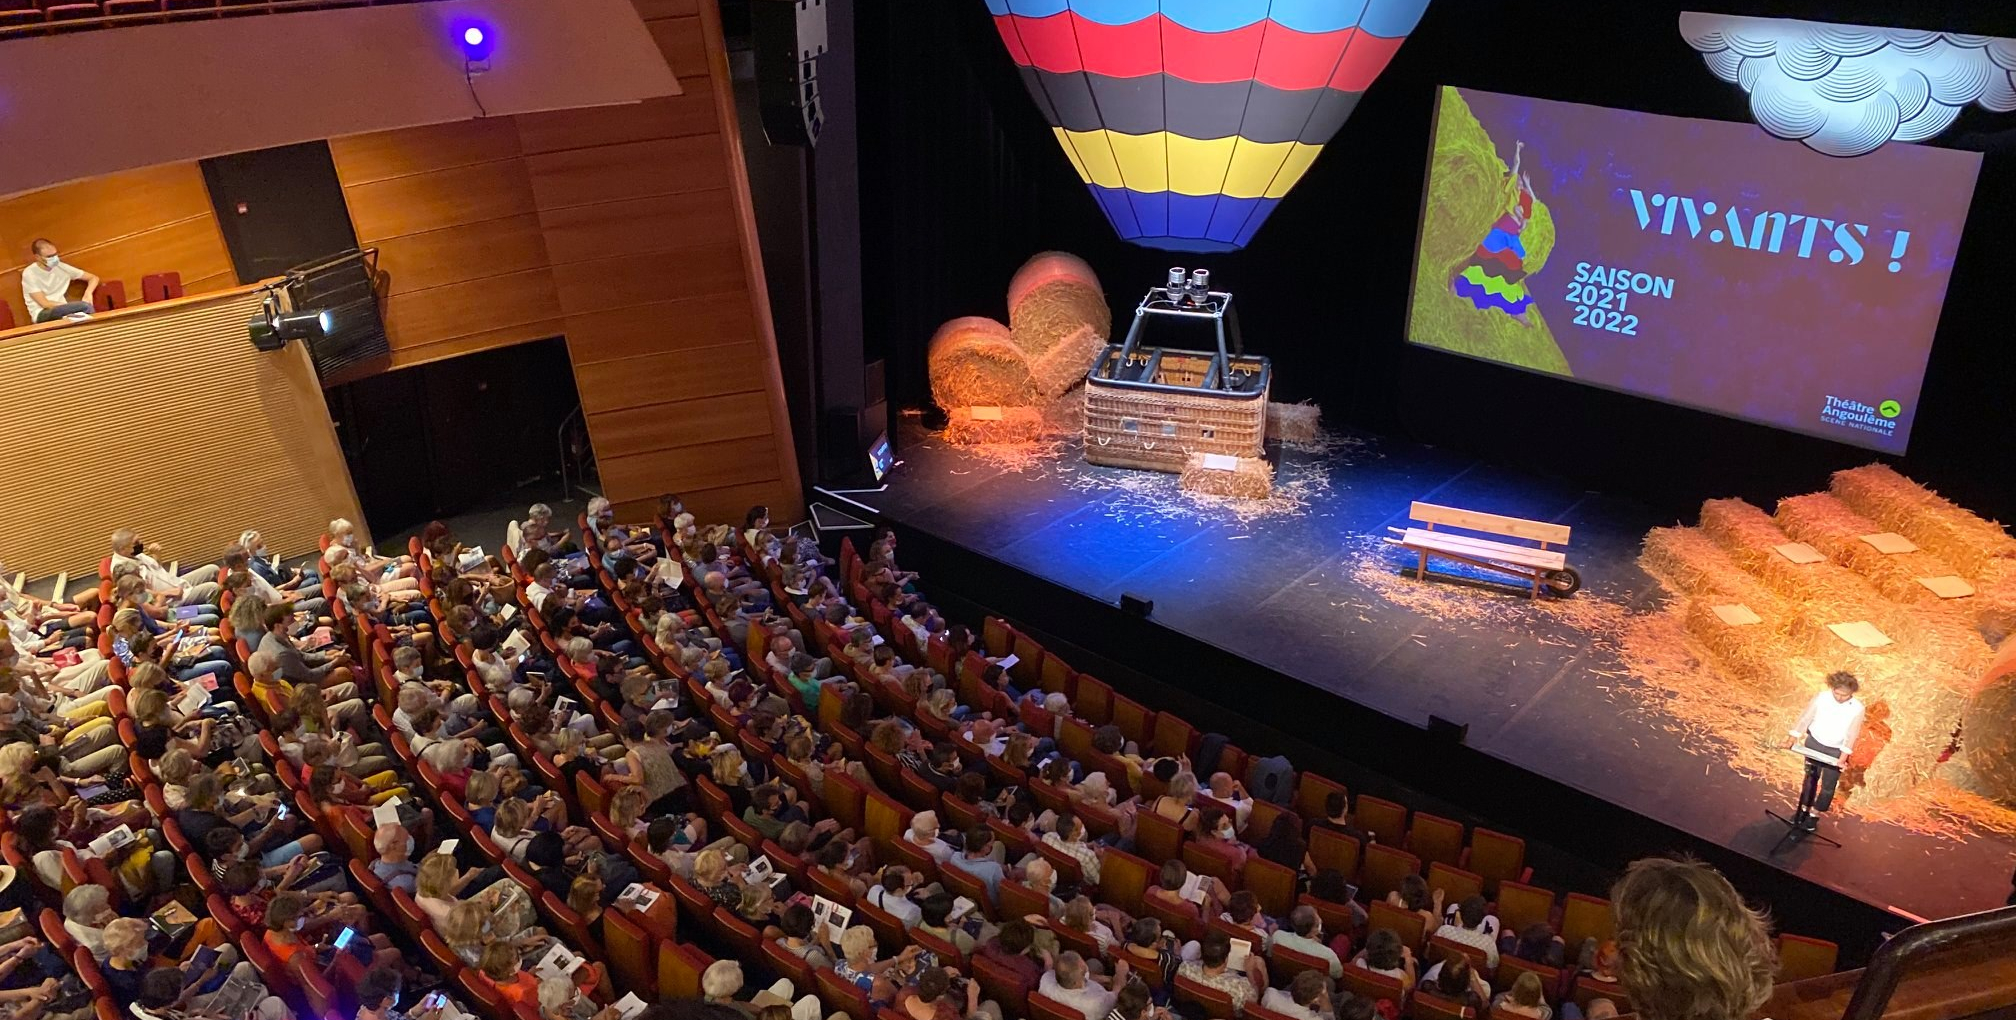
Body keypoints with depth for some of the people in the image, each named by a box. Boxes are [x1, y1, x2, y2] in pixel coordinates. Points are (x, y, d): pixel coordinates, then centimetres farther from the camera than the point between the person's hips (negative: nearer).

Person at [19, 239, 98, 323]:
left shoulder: (61, 267, 6)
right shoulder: (29, 273, -6)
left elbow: (93, 278, 11)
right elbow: (45, 304, -10)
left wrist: (88, 294, -10)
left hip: (62, 311, 4)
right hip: (42, 314, -4)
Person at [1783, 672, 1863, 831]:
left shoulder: (1857, 708, -20)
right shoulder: (1821, 697, -18)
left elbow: (1851, 735, -16)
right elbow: (1805, 717, -11)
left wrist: (1843, 757, -20)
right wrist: (1793, 738, -13)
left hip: (1836, 751, -1)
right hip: (1814, 743, 1)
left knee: (1828, 785, 9)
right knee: (1810, 778, 18)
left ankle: (1815, 814, 26)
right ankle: (1803, 809, 33)